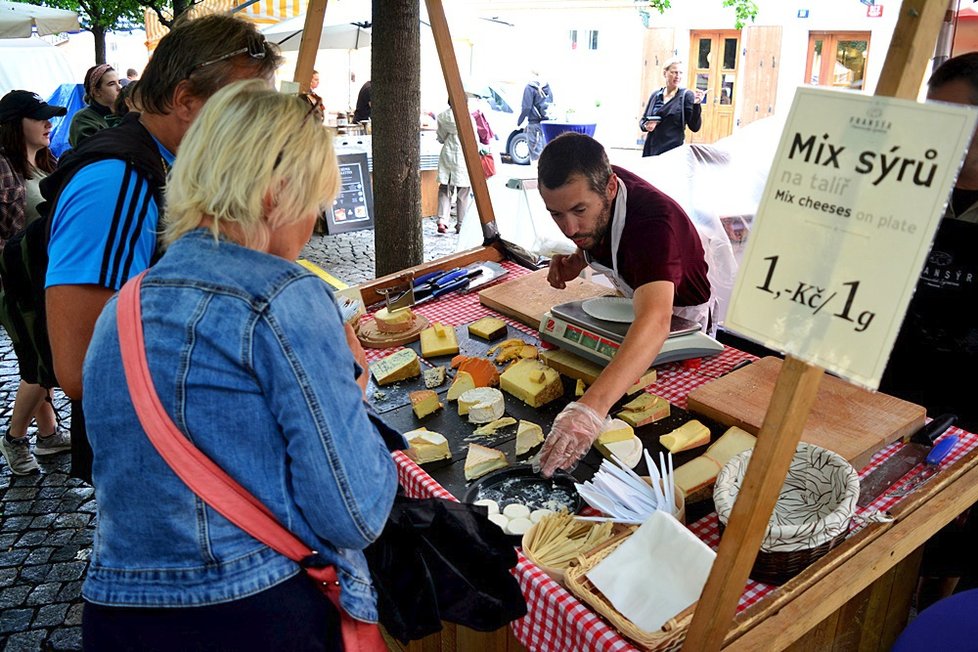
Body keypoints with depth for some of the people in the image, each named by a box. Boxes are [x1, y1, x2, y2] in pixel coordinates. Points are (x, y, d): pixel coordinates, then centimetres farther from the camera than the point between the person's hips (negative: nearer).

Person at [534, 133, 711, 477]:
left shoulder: (652, 220, -44)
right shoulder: (589, 188, -20)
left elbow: (655, 322, -62)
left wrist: (591, 407, -75)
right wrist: (578, 259, -18)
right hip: (632, 305, 7)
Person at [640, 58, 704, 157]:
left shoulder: (687, 95, -2)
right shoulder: (656, 95, 9)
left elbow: (695, 127, -7)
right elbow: (642, 121, 15)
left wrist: (697, 105, -20)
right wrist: (646, 126, -7)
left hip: (673, 151, -3)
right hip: (651, 149, 4)